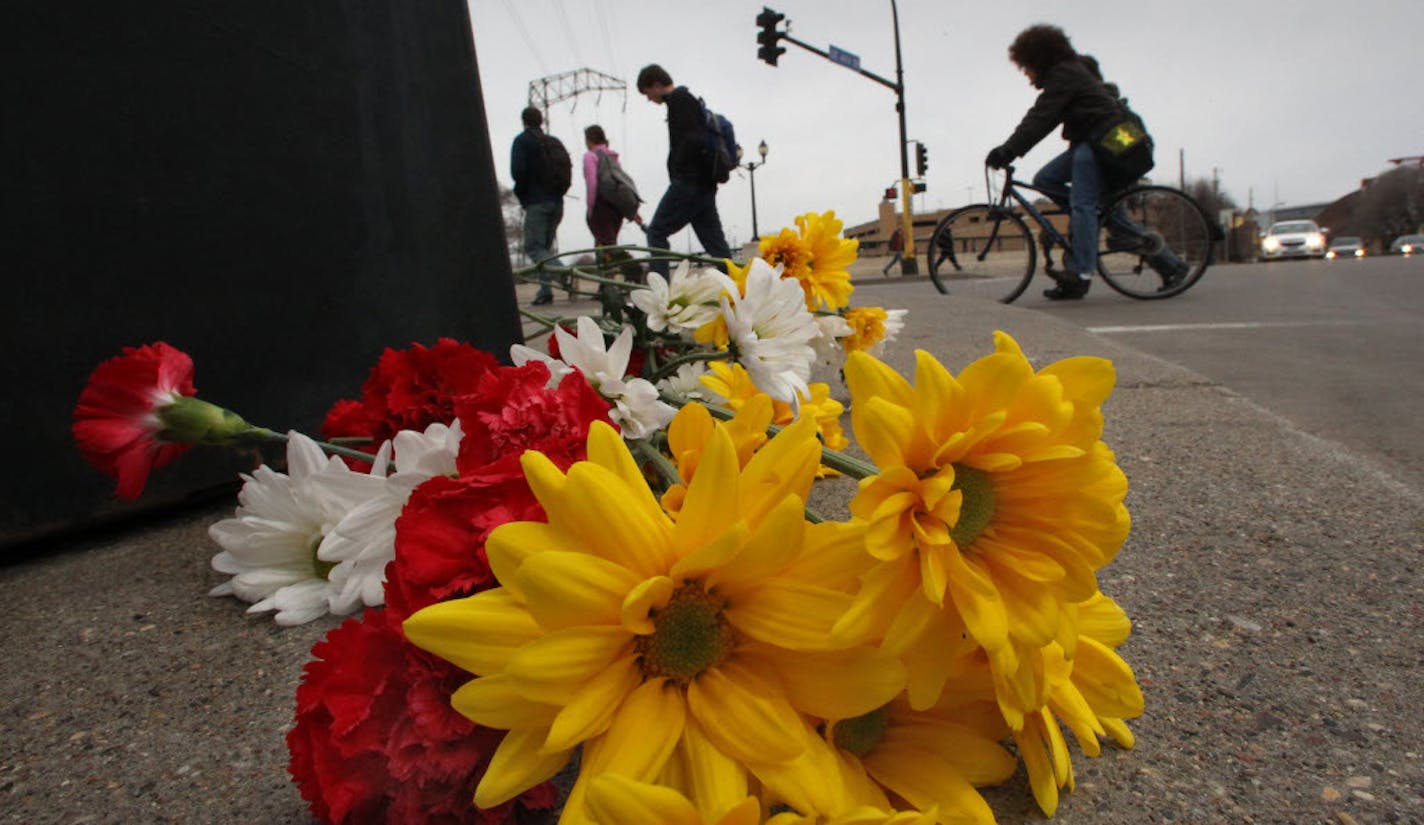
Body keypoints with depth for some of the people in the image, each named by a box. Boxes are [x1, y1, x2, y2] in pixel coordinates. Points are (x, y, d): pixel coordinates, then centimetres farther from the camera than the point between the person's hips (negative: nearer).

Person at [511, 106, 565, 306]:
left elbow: (517, 171, -12)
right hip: (556, 201, 6)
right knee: (546, 246, 12)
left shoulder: (522, 141, -1)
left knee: (533, 247, -7)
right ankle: (546, 290, 8)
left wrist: (521, 193, 3)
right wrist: (557, 190, 15)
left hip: (536, 202, -6)